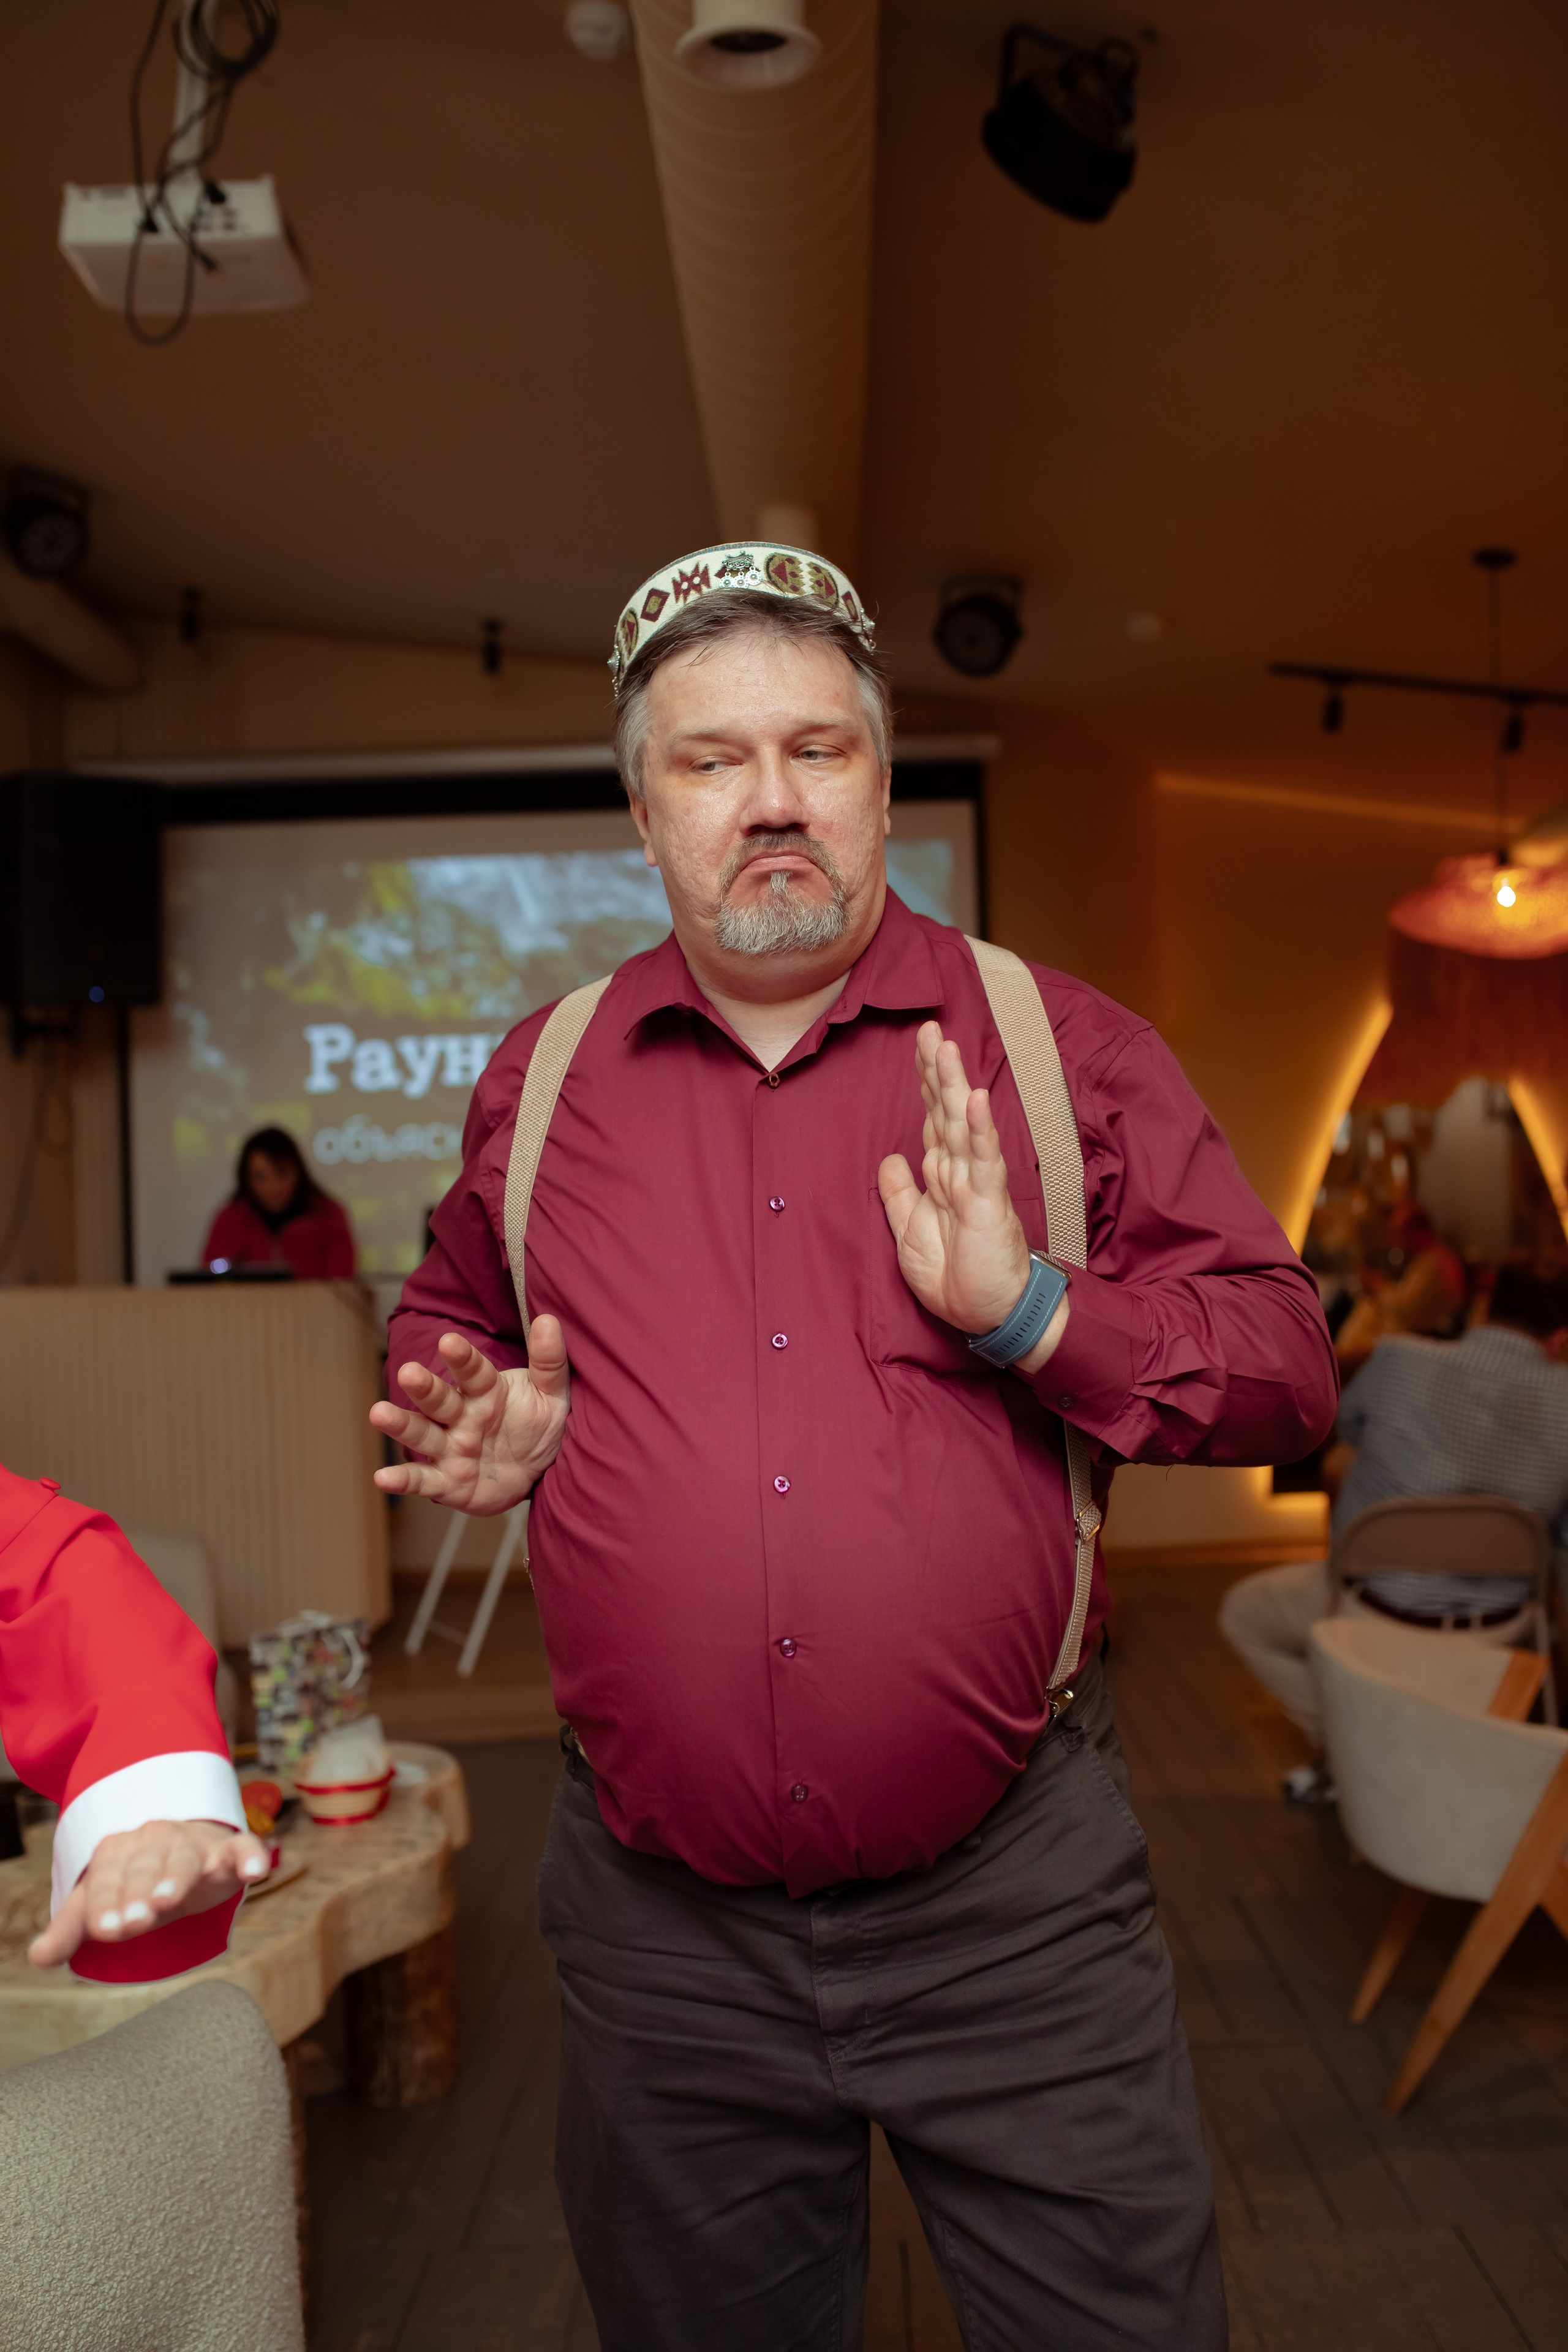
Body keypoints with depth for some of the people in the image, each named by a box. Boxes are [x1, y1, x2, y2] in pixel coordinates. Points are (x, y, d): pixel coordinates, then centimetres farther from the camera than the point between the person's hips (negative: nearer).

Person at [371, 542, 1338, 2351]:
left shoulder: (1060, 1044, -2)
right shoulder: (540, 1080, 4)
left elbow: (1288, 1364, -3)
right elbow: (444, 1326, 20)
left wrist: (1029, 1314, -19)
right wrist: (482, 1428, -2)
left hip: (1016, 1898, -1)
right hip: (659, 1922, 2)